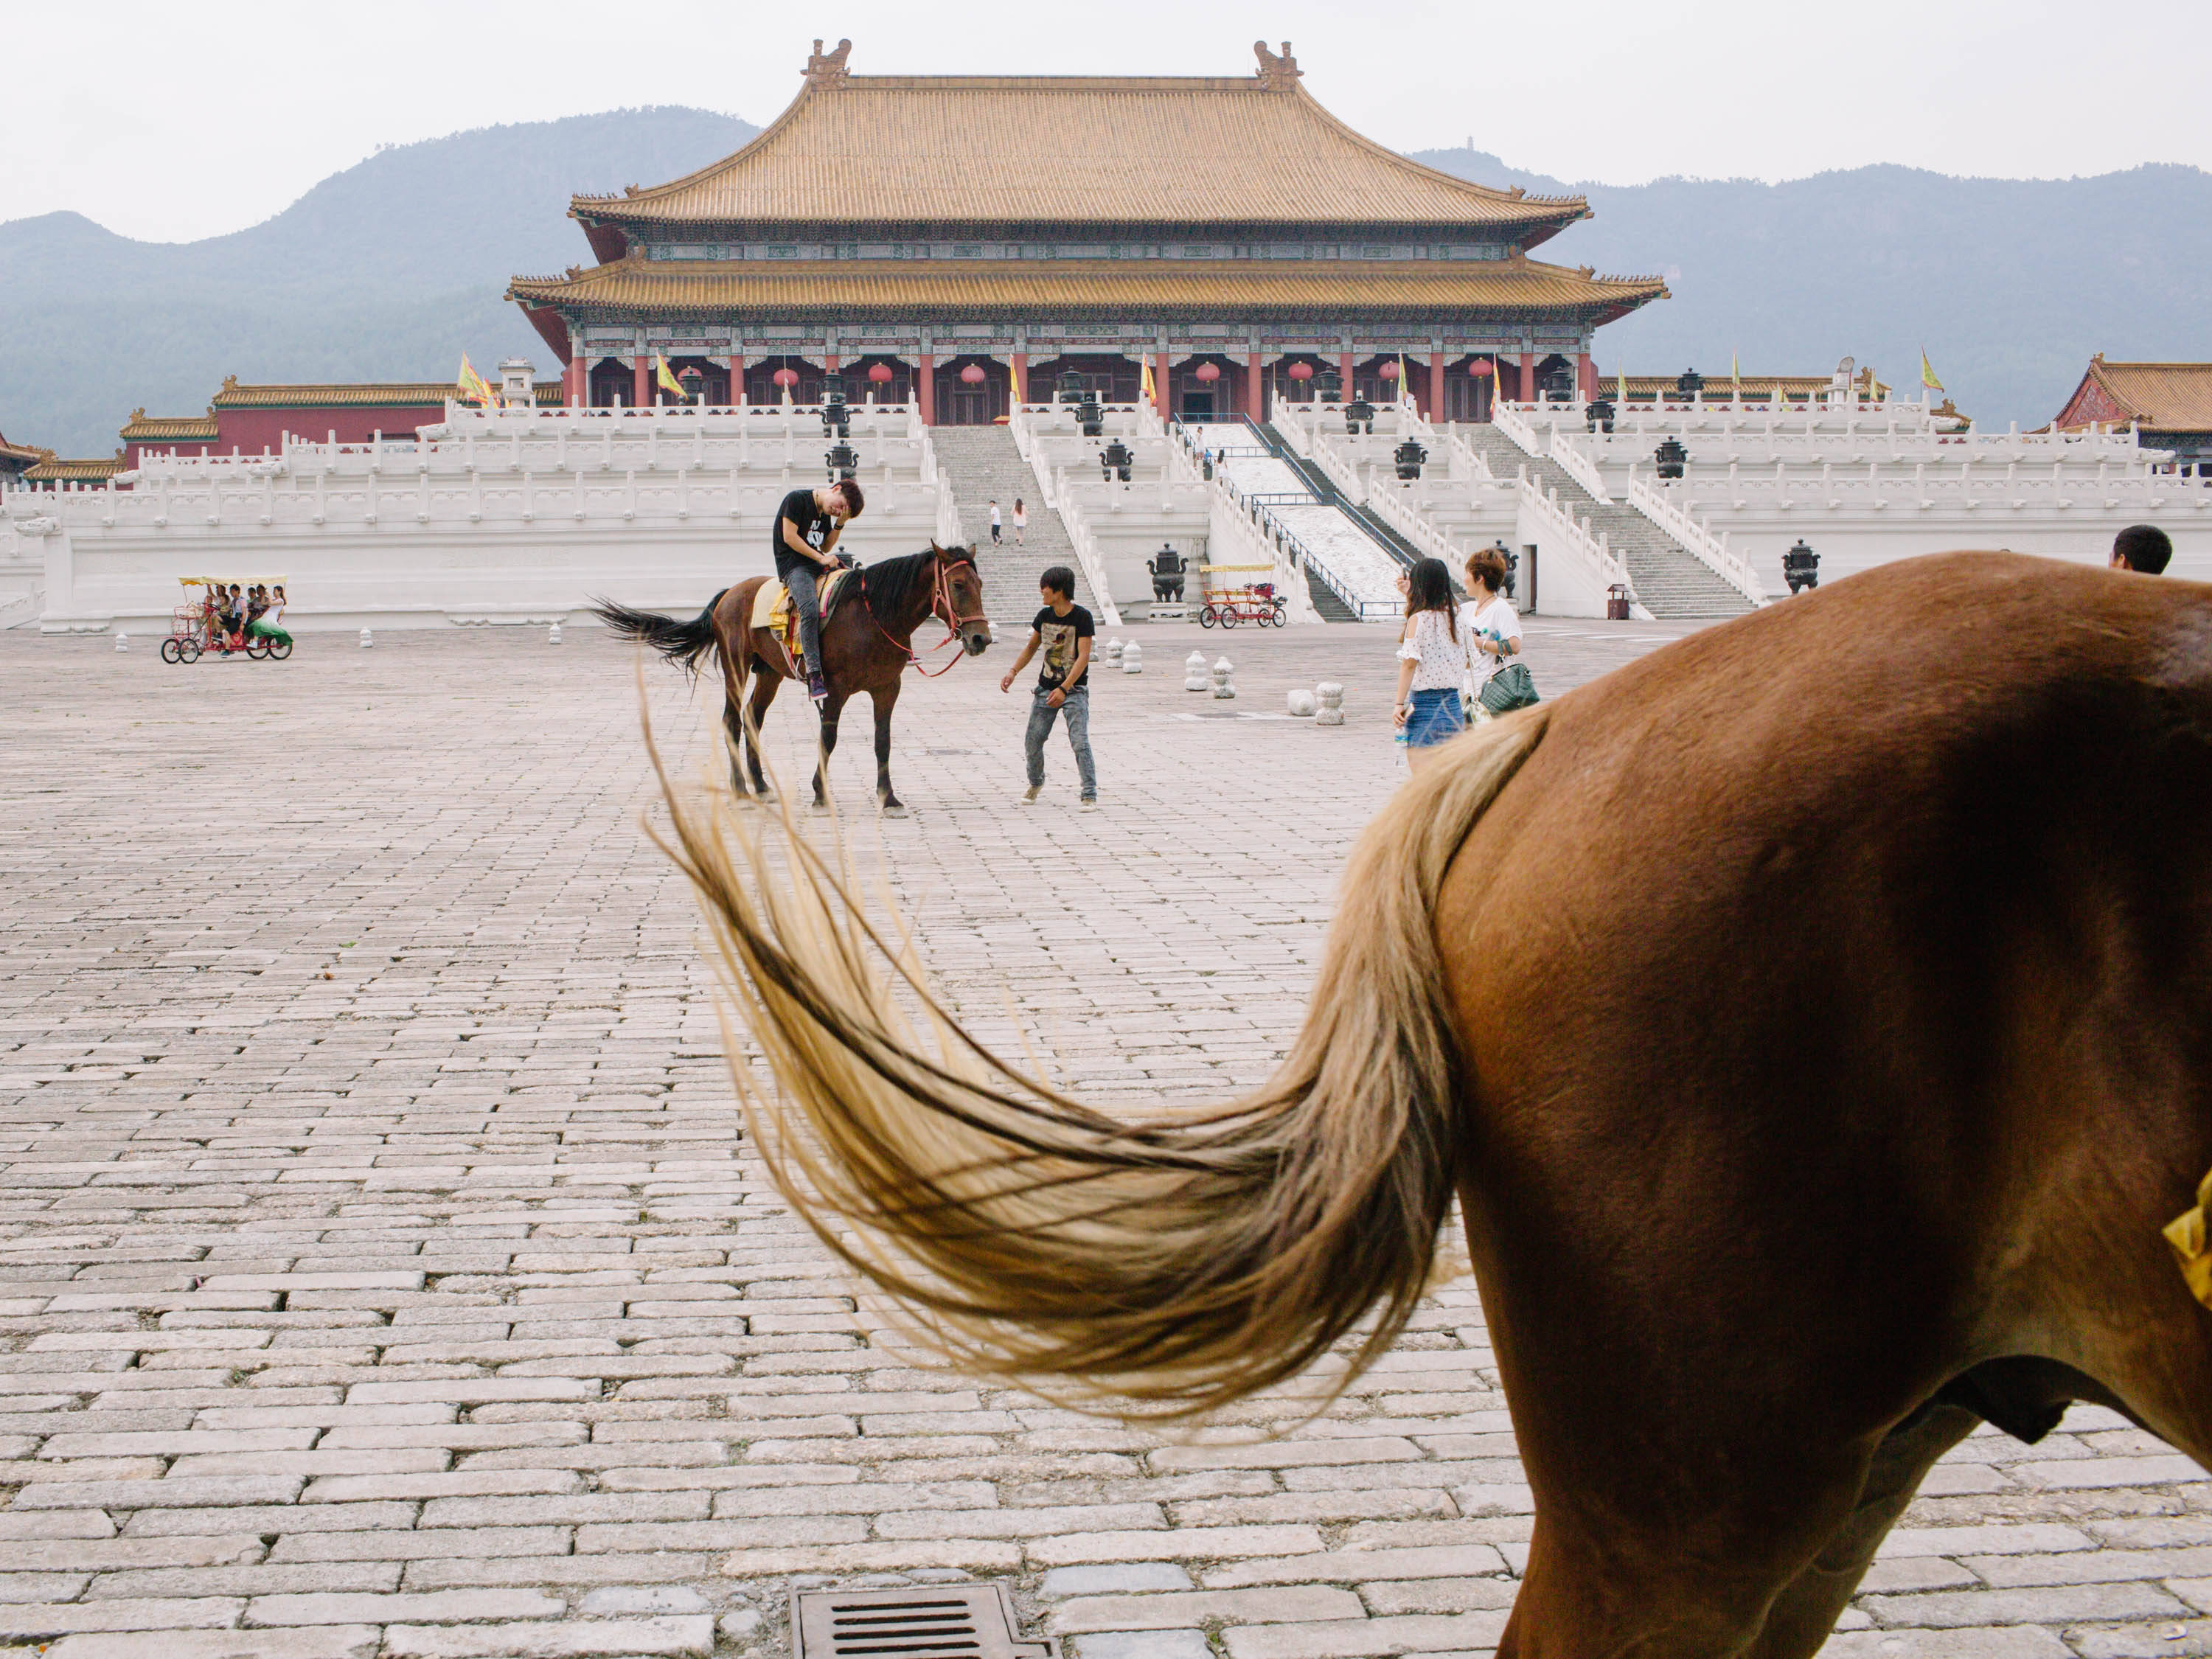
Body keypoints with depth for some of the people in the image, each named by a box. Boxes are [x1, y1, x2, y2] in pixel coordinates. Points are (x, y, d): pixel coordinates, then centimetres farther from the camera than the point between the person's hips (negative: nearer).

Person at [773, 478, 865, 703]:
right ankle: (814, 675, -38)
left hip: (819, 563, 9)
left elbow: (826, 547, 17)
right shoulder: (797, 499, -6)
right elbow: (789, 537, -13)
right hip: (794, 565, -8)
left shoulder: (826, 514, 17)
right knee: (811, 609, -32)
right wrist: (821, 558, -14)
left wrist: (840, 523, 3)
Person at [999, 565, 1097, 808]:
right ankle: (1036, 783, 31)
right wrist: (1013, 672, 2)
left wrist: (1064, 689, -29)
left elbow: (1084, 657, -20)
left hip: (1074, 689, -5)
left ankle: (1090, 794, -8)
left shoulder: (1082, 617, -14)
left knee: (1079, 741, -15)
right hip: (1046, 687, 5)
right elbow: (1031, 647, 16)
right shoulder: (1045, 616, 3)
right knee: (1032, 740, 6)